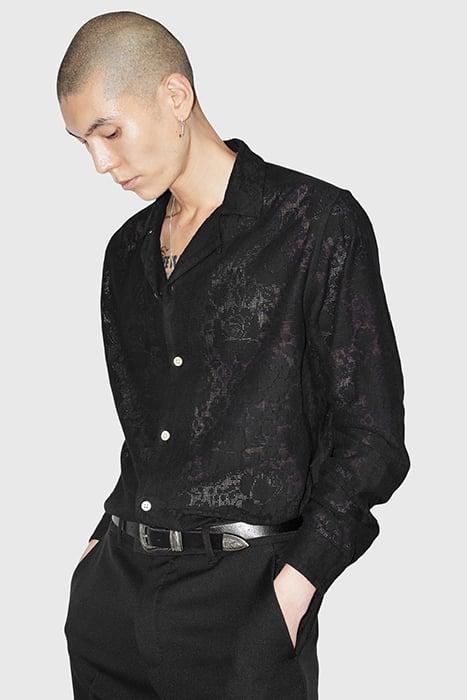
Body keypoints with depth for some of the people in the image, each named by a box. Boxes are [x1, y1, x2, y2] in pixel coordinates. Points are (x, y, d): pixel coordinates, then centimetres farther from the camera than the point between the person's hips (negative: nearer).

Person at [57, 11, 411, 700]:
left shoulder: (318, 222, -5)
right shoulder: (127, 252, 14)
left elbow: (370, 436, -8)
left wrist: (290, 589, -15)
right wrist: (103, 545, 8)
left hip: (240, 592, -5)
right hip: (113, 589, 6)